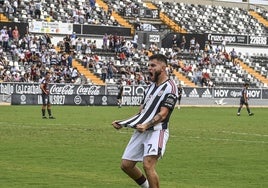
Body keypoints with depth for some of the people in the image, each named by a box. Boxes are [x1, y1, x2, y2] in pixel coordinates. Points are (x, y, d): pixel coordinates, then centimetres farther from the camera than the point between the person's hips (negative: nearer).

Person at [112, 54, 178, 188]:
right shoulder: (150, 87, 19)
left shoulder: (170, 87, -7)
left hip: (157, 131, -8)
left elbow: (162, 114, -16)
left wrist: (146, 125, -29)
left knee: (148, 165, -24)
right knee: (126, 165, 7)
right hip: (141, 131, 8)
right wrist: (122, 123, 11)